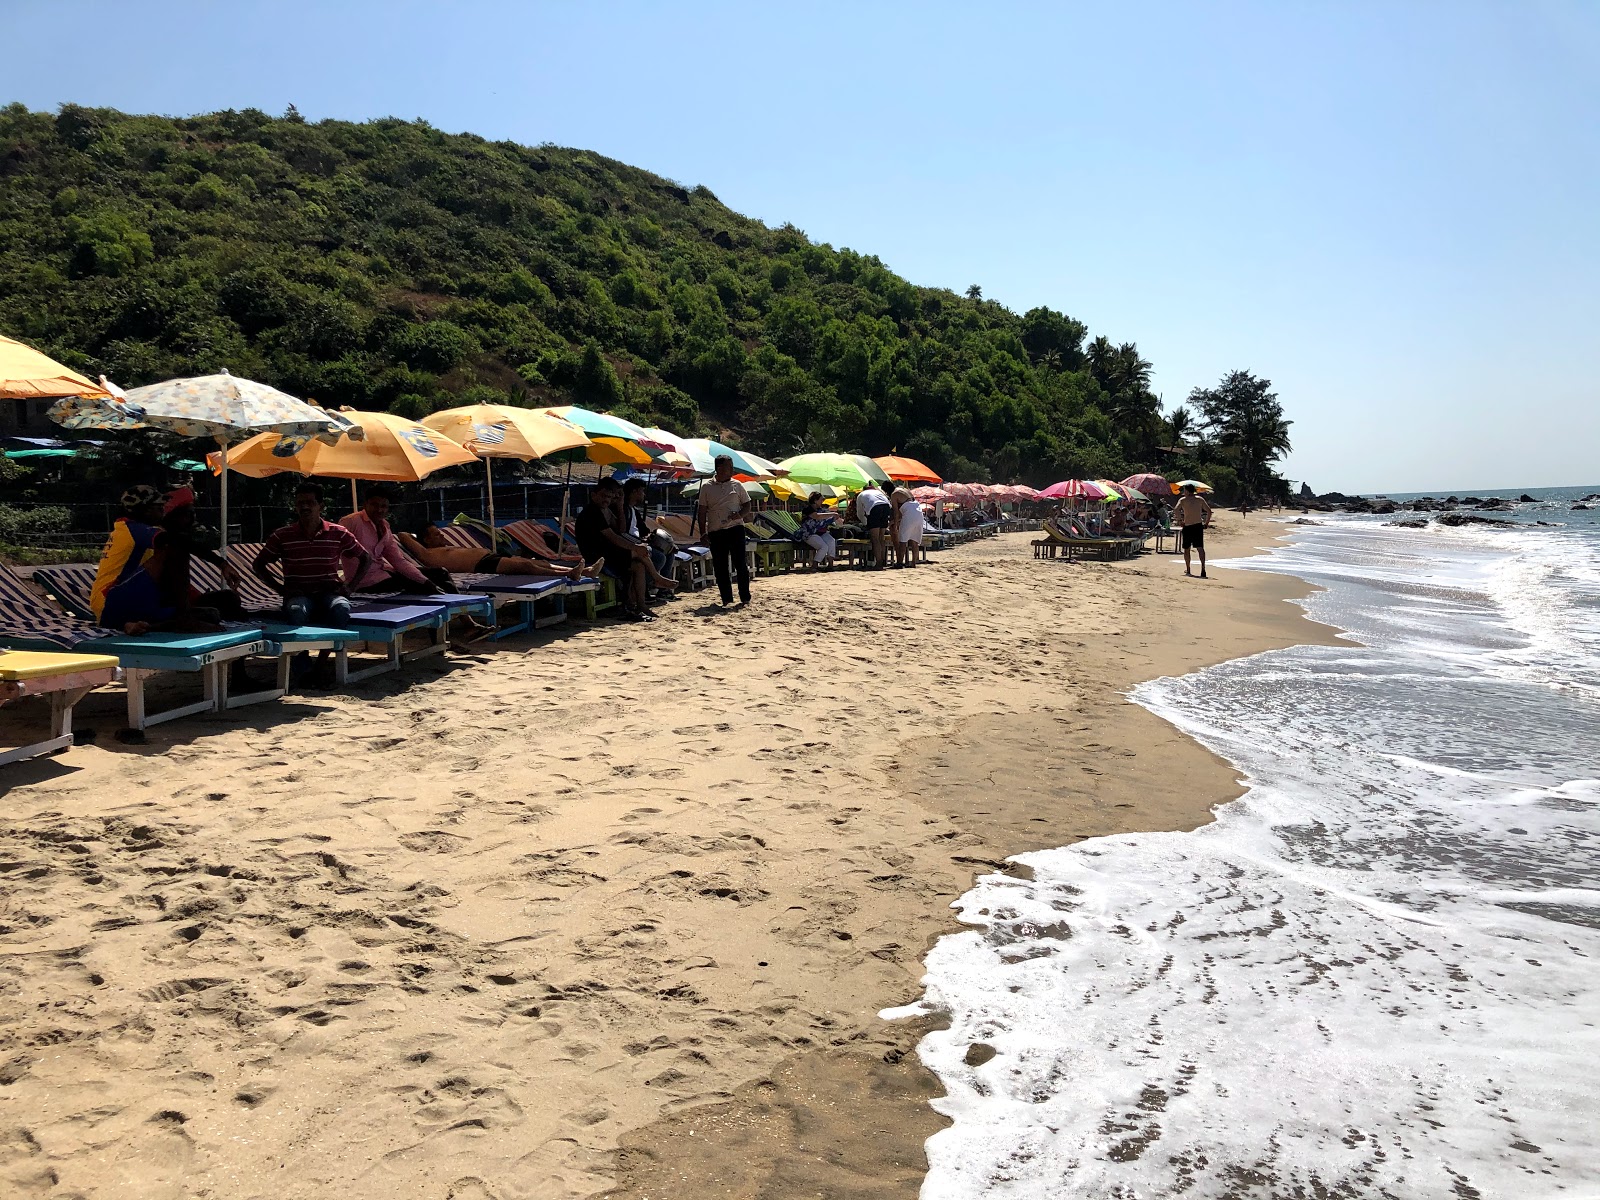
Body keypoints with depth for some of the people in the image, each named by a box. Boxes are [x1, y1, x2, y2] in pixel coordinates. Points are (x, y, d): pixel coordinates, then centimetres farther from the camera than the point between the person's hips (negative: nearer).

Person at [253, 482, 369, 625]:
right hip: (298, 594, 0)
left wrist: (349, 586, 3)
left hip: (330, 593, 0)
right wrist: (280, 588, 3)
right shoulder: (282, 536, 6)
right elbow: (258, 564, 16)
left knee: (341, 609, -37)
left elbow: (366, 560, 16)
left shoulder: (338, 534, 6)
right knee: (297, 612, -38)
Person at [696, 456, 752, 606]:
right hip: (715, 532, 1)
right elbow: (702, 511, 6)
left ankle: (745, 597, 4)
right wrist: (703, 533, 0)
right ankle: (726, 599, 11)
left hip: (735, 528, 0)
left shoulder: (736, 485, 6)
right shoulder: (706, 487, 5)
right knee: (720, 567, 3)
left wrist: (740, 515, -10)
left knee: (740, 563, -3)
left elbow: (747, 505, 11)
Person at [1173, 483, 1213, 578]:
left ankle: (1188, 570, 17)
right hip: (1198, 526, 2)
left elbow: (1176, 510, -17)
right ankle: (1203, 568, -21)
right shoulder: (1200, 499, 9)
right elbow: (1209, 511, 6)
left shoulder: (1183, 500, 0)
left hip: (1187, 527, -2)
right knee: (1200, 548, -5)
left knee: (1187, 549, 12)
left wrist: (1179, 521, -8)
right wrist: (1206, 523, 12)